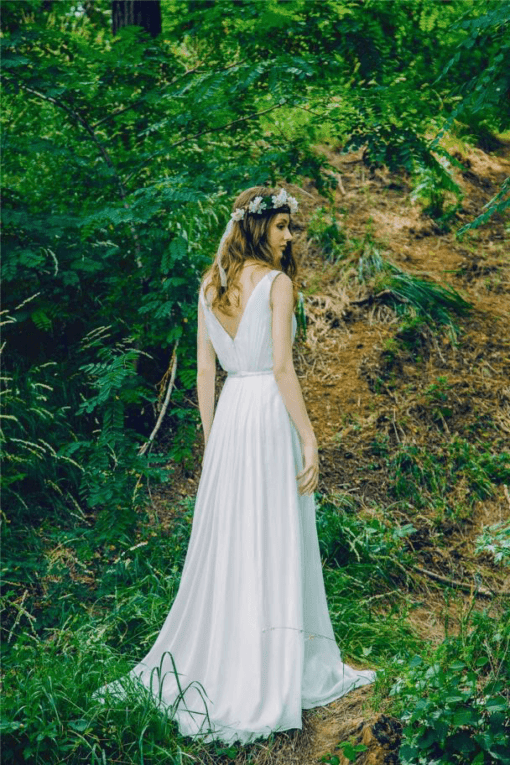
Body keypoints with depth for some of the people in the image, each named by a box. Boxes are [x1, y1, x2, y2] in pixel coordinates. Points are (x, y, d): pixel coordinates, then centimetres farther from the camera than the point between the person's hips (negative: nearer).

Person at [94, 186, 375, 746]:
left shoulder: (210, 287, 10)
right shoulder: (277, 283, -9)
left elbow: (204, 372, 11)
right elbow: (282, 367, -15)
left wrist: (210, 440, 17)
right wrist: (309, 438, -12)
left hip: (229, 412, 7)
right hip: (271, 412, -6)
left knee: (227, 541, 13)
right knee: (276, 541, 1)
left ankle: (211, 666, 21)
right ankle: (268, 679, 8)